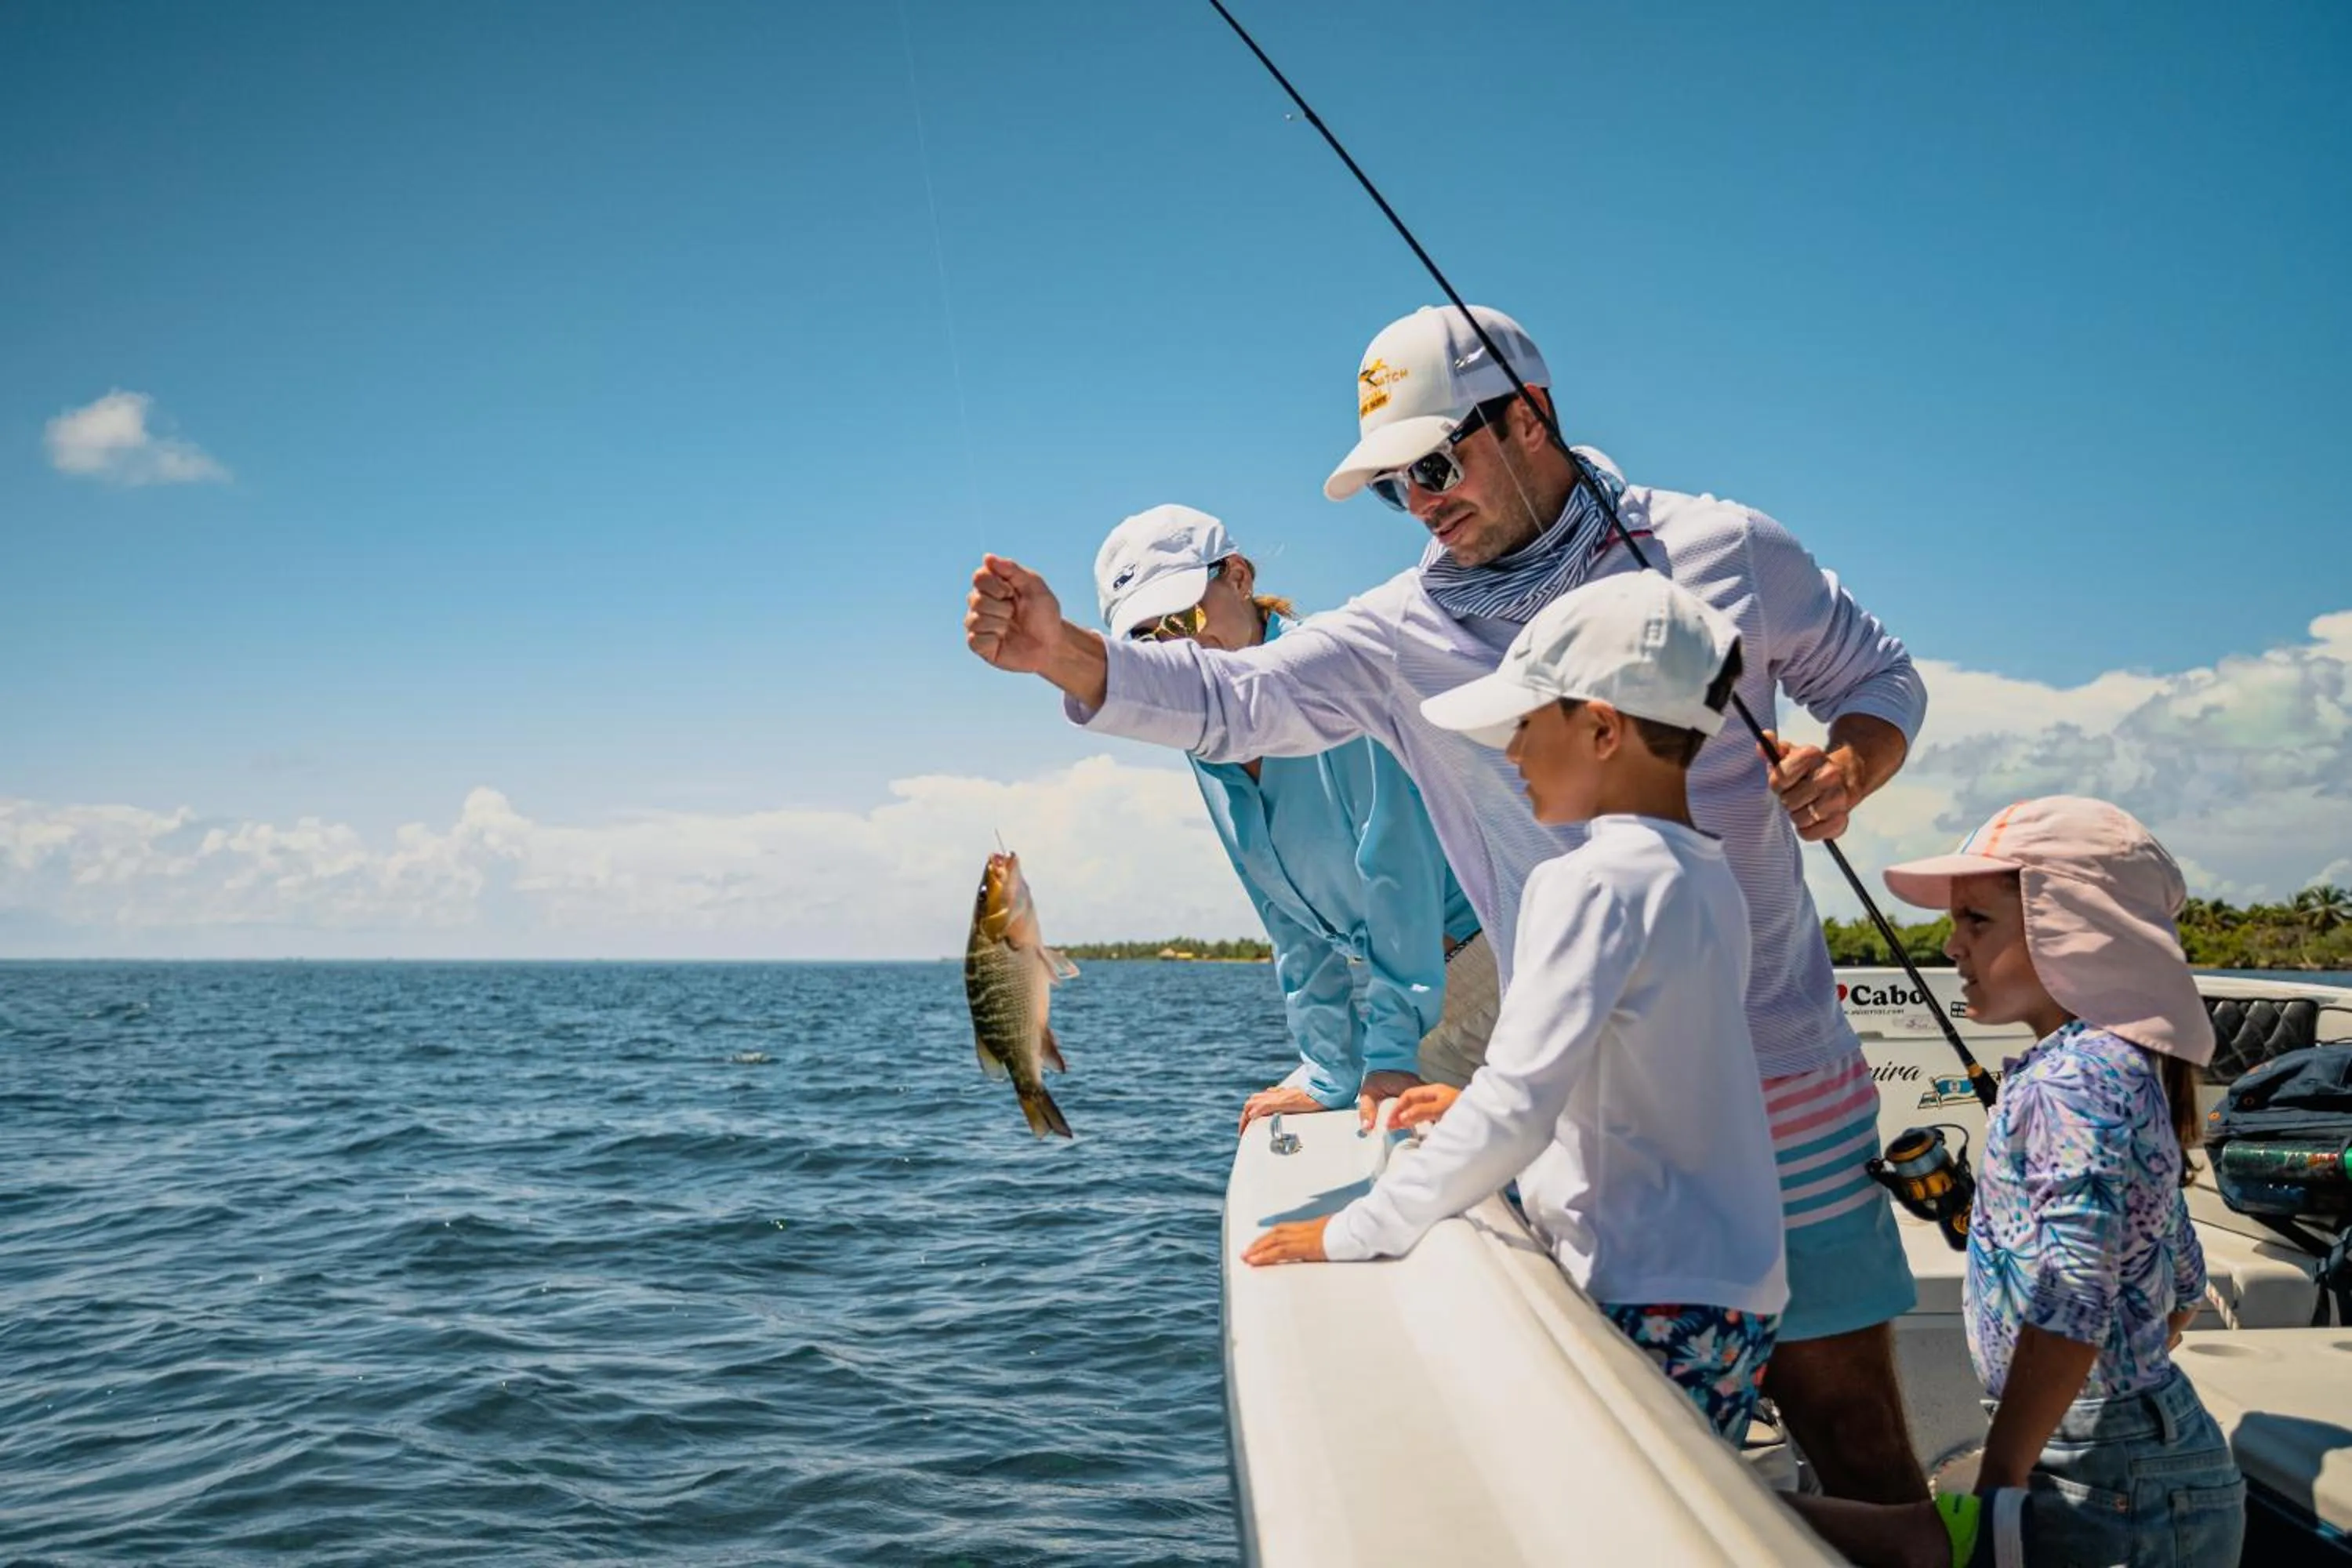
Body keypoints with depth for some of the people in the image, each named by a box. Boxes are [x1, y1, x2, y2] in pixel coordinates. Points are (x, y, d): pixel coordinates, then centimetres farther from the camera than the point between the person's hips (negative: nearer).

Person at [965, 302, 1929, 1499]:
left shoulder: (1722, 549, 1)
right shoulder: (1405, 635, 2)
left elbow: (1878, 676, 12)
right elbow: (1231, 699, -6)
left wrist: (1845, 770, -11)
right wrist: (1061, 651, -22)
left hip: (1785, 1081, -1)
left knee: (1841, 1405, 4)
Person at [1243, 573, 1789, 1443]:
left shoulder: (1590, 881, -17)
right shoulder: (1709, 875, 11)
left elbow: (1516, 1113, -22)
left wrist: (1354, 1231, -13)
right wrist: (1481, 1104, 26)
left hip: (1654, 1308, -9)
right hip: (1732, 1293, 9)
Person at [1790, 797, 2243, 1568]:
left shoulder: (2073, 1080, -17)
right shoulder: (2123, 1068, 13)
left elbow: (2071, 1310, -24)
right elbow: (2183, 1285, 21)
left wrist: (1992, 1495, -19)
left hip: (2114, 1497, -10)